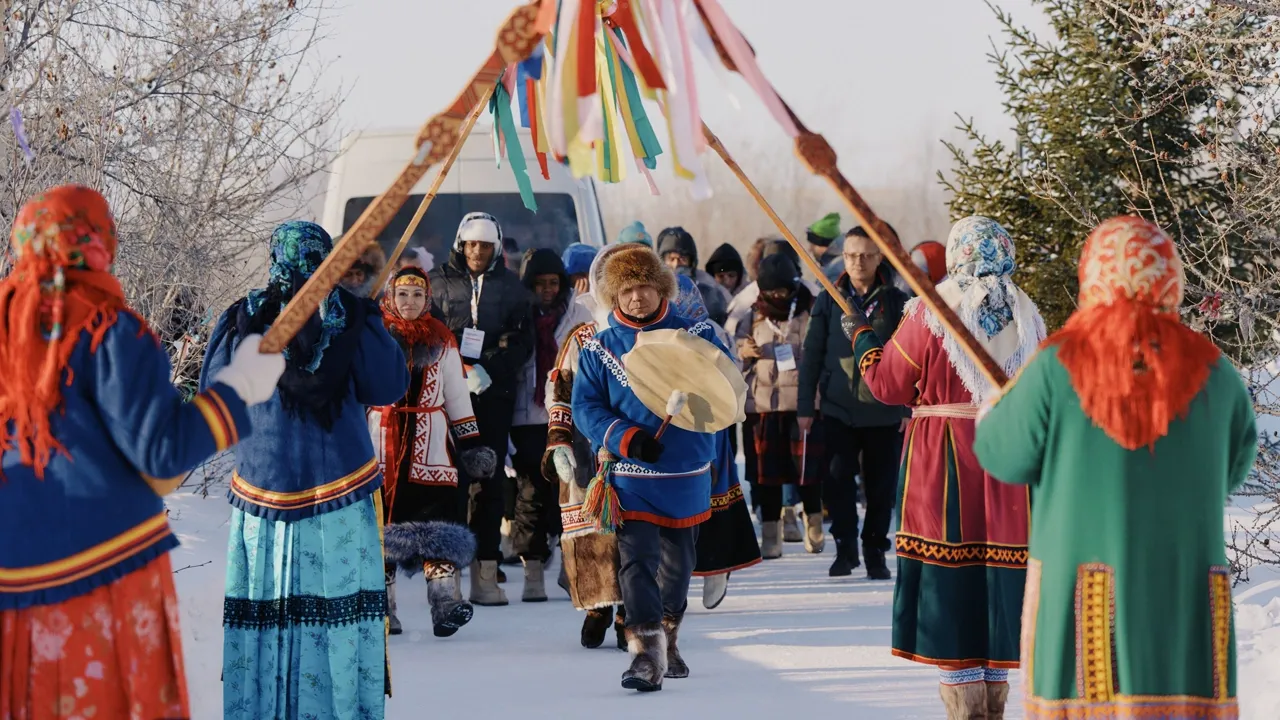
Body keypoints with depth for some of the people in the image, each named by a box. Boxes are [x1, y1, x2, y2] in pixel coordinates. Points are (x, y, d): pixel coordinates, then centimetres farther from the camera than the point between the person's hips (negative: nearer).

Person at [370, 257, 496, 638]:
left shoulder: (442, 340, 10)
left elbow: (457, 397, 14)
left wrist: (472, 444, 9)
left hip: (430, 445, 1)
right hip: (378, 444, -1)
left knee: (436, 515, -9)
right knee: (379, 519, 1)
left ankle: (445, 601, -13)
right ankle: (379, 606, 8)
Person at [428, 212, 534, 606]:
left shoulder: (511, 287, 11)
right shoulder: (439, 282, 7)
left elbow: (523, 342, 8)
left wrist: (490, 369, -8)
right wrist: (463, 370, -10)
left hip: (495, 394, 1)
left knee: (490, 479, 1)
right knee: (451, 477, -8)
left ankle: (486, 572, 2)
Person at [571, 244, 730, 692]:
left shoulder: (696, 335, 0)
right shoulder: (599, 348, 1)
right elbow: (585, 406, -2)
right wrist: (626, 436, -19)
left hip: (687, 473, 2)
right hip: (631, 475, -2)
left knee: (677, 563, 16)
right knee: (637, 561, -16)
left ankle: (667, 642, 36)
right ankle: (645, 654, -21)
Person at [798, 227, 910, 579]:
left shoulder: (896, 302, 2)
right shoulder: (828, 301, 4)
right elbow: (811, 355, 4)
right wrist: (805, 406, 0)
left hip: (884, 412, 0)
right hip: (838, 409, 0)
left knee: (880, 485, 5)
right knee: (837, 480, -5)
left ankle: (875, 551, 17)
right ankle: (845, 547, 8)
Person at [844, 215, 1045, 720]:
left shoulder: (930, 313, -8)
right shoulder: (1025, 315, 3)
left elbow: (888, 385, 1)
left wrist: (862, 338, 16)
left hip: (942, 459, -4)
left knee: (947, 575, 2)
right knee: (996, 569, 10)